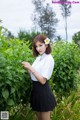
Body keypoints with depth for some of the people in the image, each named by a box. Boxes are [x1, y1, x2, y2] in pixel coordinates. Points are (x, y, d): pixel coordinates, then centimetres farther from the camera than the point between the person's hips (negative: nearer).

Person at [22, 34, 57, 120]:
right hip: (35, 90, 8)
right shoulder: (38, 58, 7)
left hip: (43, 92, -8)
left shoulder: (49, 59, -16)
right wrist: (27, 68, -7)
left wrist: (30, 68, -23)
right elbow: (34, 75, 7)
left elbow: (43, 80, -22)